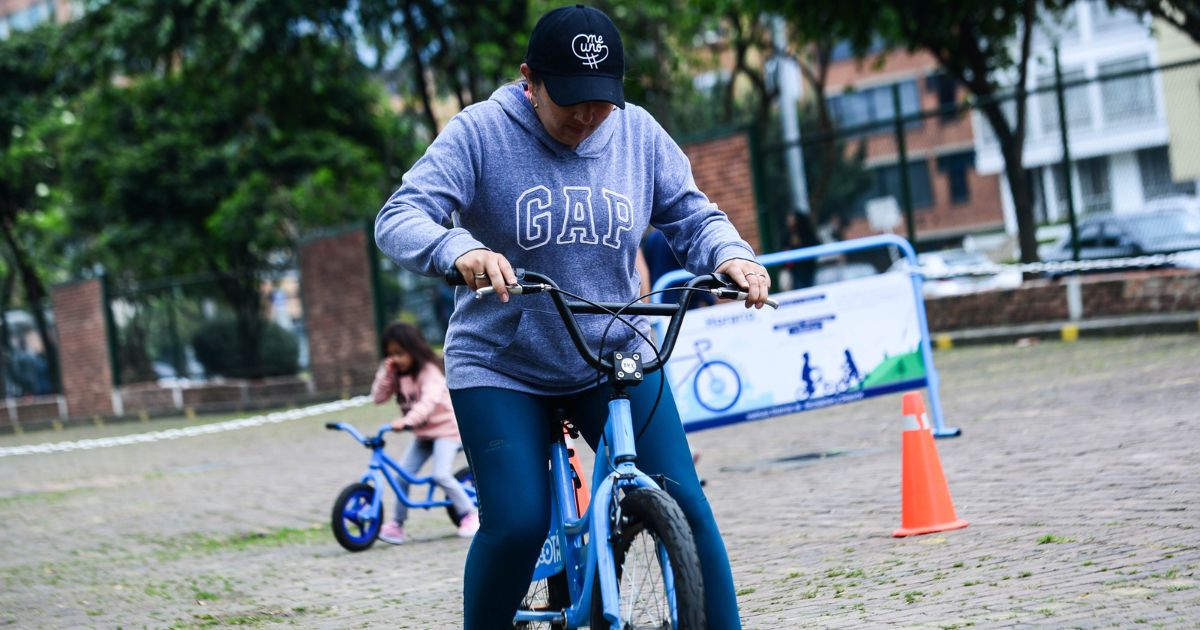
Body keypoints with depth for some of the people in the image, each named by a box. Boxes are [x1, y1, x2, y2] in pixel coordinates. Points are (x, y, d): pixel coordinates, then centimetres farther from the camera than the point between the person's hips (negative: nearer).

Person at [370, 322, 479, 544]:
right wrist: (386, 372, -15)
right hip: (422, 434, 7)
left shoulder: (428, 372, -20)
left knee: (441, 474, -23)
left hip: (446, 428, -7)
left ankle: (470, 515, -8)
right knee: (402, 474, -5)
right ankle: (397, 524, 3)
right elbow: (378, 397, -4)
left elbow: (428, 401, -36)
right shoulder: (397, 375, 3)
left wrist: (406, 421, -51)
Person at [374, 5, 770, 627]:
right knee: (517, 523, -14)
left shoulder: (638, 133, -2)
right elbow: (398, 219, -20)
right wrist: (460, 250, -42)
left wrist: (731, 254, -20)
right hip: (500, 367, -3)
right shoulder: (480, 133, -12)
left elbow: (692, 216, 3)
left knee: (683, 504, -9)